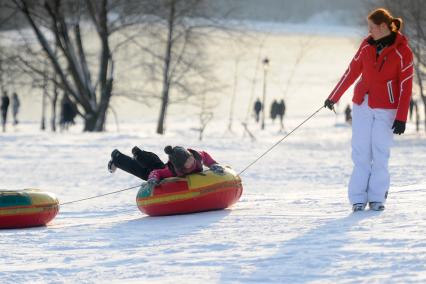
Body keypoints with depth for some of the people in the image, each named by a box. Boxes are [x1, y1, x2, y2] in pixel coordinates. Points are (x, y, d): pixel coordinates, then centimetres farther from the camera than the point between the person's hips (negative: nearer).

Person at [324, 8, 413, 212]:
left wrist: (401, 118, -11)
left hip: (386, 109, -4)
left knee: (380, 153, -5)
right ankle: (358, 199, 2)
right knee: (361, 153, 0)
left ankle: (377, 197, 5)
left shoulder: (402, 52, -10)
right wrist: (334, 97, 16)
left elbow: (406, 86, -8)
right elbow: (352, 72, 12)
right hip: (362, 105, 4)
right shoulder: (367, 45, 3)